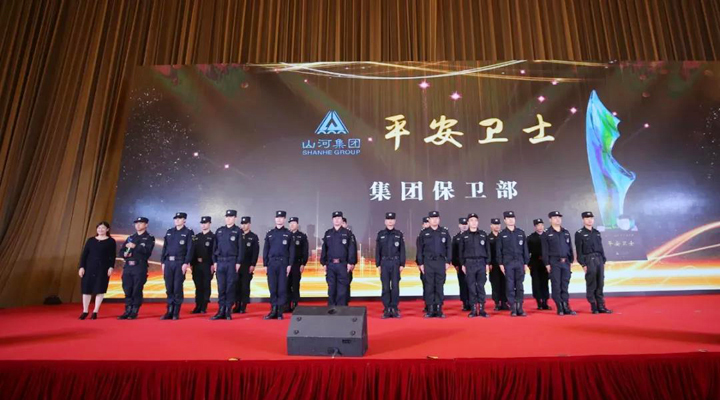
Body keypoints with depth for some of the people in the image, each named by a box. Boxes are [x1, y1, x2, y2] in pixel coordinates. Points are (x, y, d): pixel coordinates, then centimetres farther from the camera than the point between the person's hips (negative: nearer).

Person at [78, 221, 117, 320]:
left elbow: (112, 256, -1)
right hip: (89, 267, 3)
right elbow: (84, 254, 7)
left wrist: (111, 267, -11)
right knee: (87, 288, 3)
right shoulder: (90, 240, 9)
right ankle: (85, 311, 14)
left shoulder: (111, 241, 2)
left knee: (100, 289, -2)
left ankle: (95, 312, 6)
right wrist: (81, 267, -2)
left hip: (103, 268, -2)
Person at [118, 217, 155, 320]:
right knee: (127, 290, 5)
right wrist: (125, 254, -6)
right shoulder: (130, 238, 20)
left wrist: (135, 246, -17)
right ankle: (127, 311, 14)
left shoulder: (149, 238, 3)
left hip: (140, 267, -5)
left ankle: (134, 312, 5)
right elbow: (121, 251, 16)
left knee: (137, 290, -3)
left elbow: (147, 250, -14)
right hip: (128, 266, 5)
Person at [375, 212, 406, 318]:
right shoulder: (380, 234, 6)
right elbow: (377, 251, 6)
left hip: (395, 263, 0)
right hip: (384, 263, 1)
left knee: (395, 286, 0)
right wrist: (378, 264, 1)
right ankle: (387, 309, 8)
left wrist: (402, 264, -1)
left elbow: (402, 250, 4)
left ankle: (394, 309, 8)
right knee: (385, 287, 2)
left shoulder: (399, 234, 5)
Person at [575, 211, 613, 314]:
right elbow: (579, 251, -7)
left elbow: (601, 247, 17)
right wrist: (583, 264, -12)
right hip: (589, 260, -6)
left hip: (599, 260, 6)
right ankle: (593, 307, 5)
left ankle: (601, 306, 11)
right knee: (591, 285, -2)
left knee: (600, 284, 6)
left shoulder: (597, 232, 15)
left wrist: (603, 261, 11)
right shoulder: (579, 234, -3)